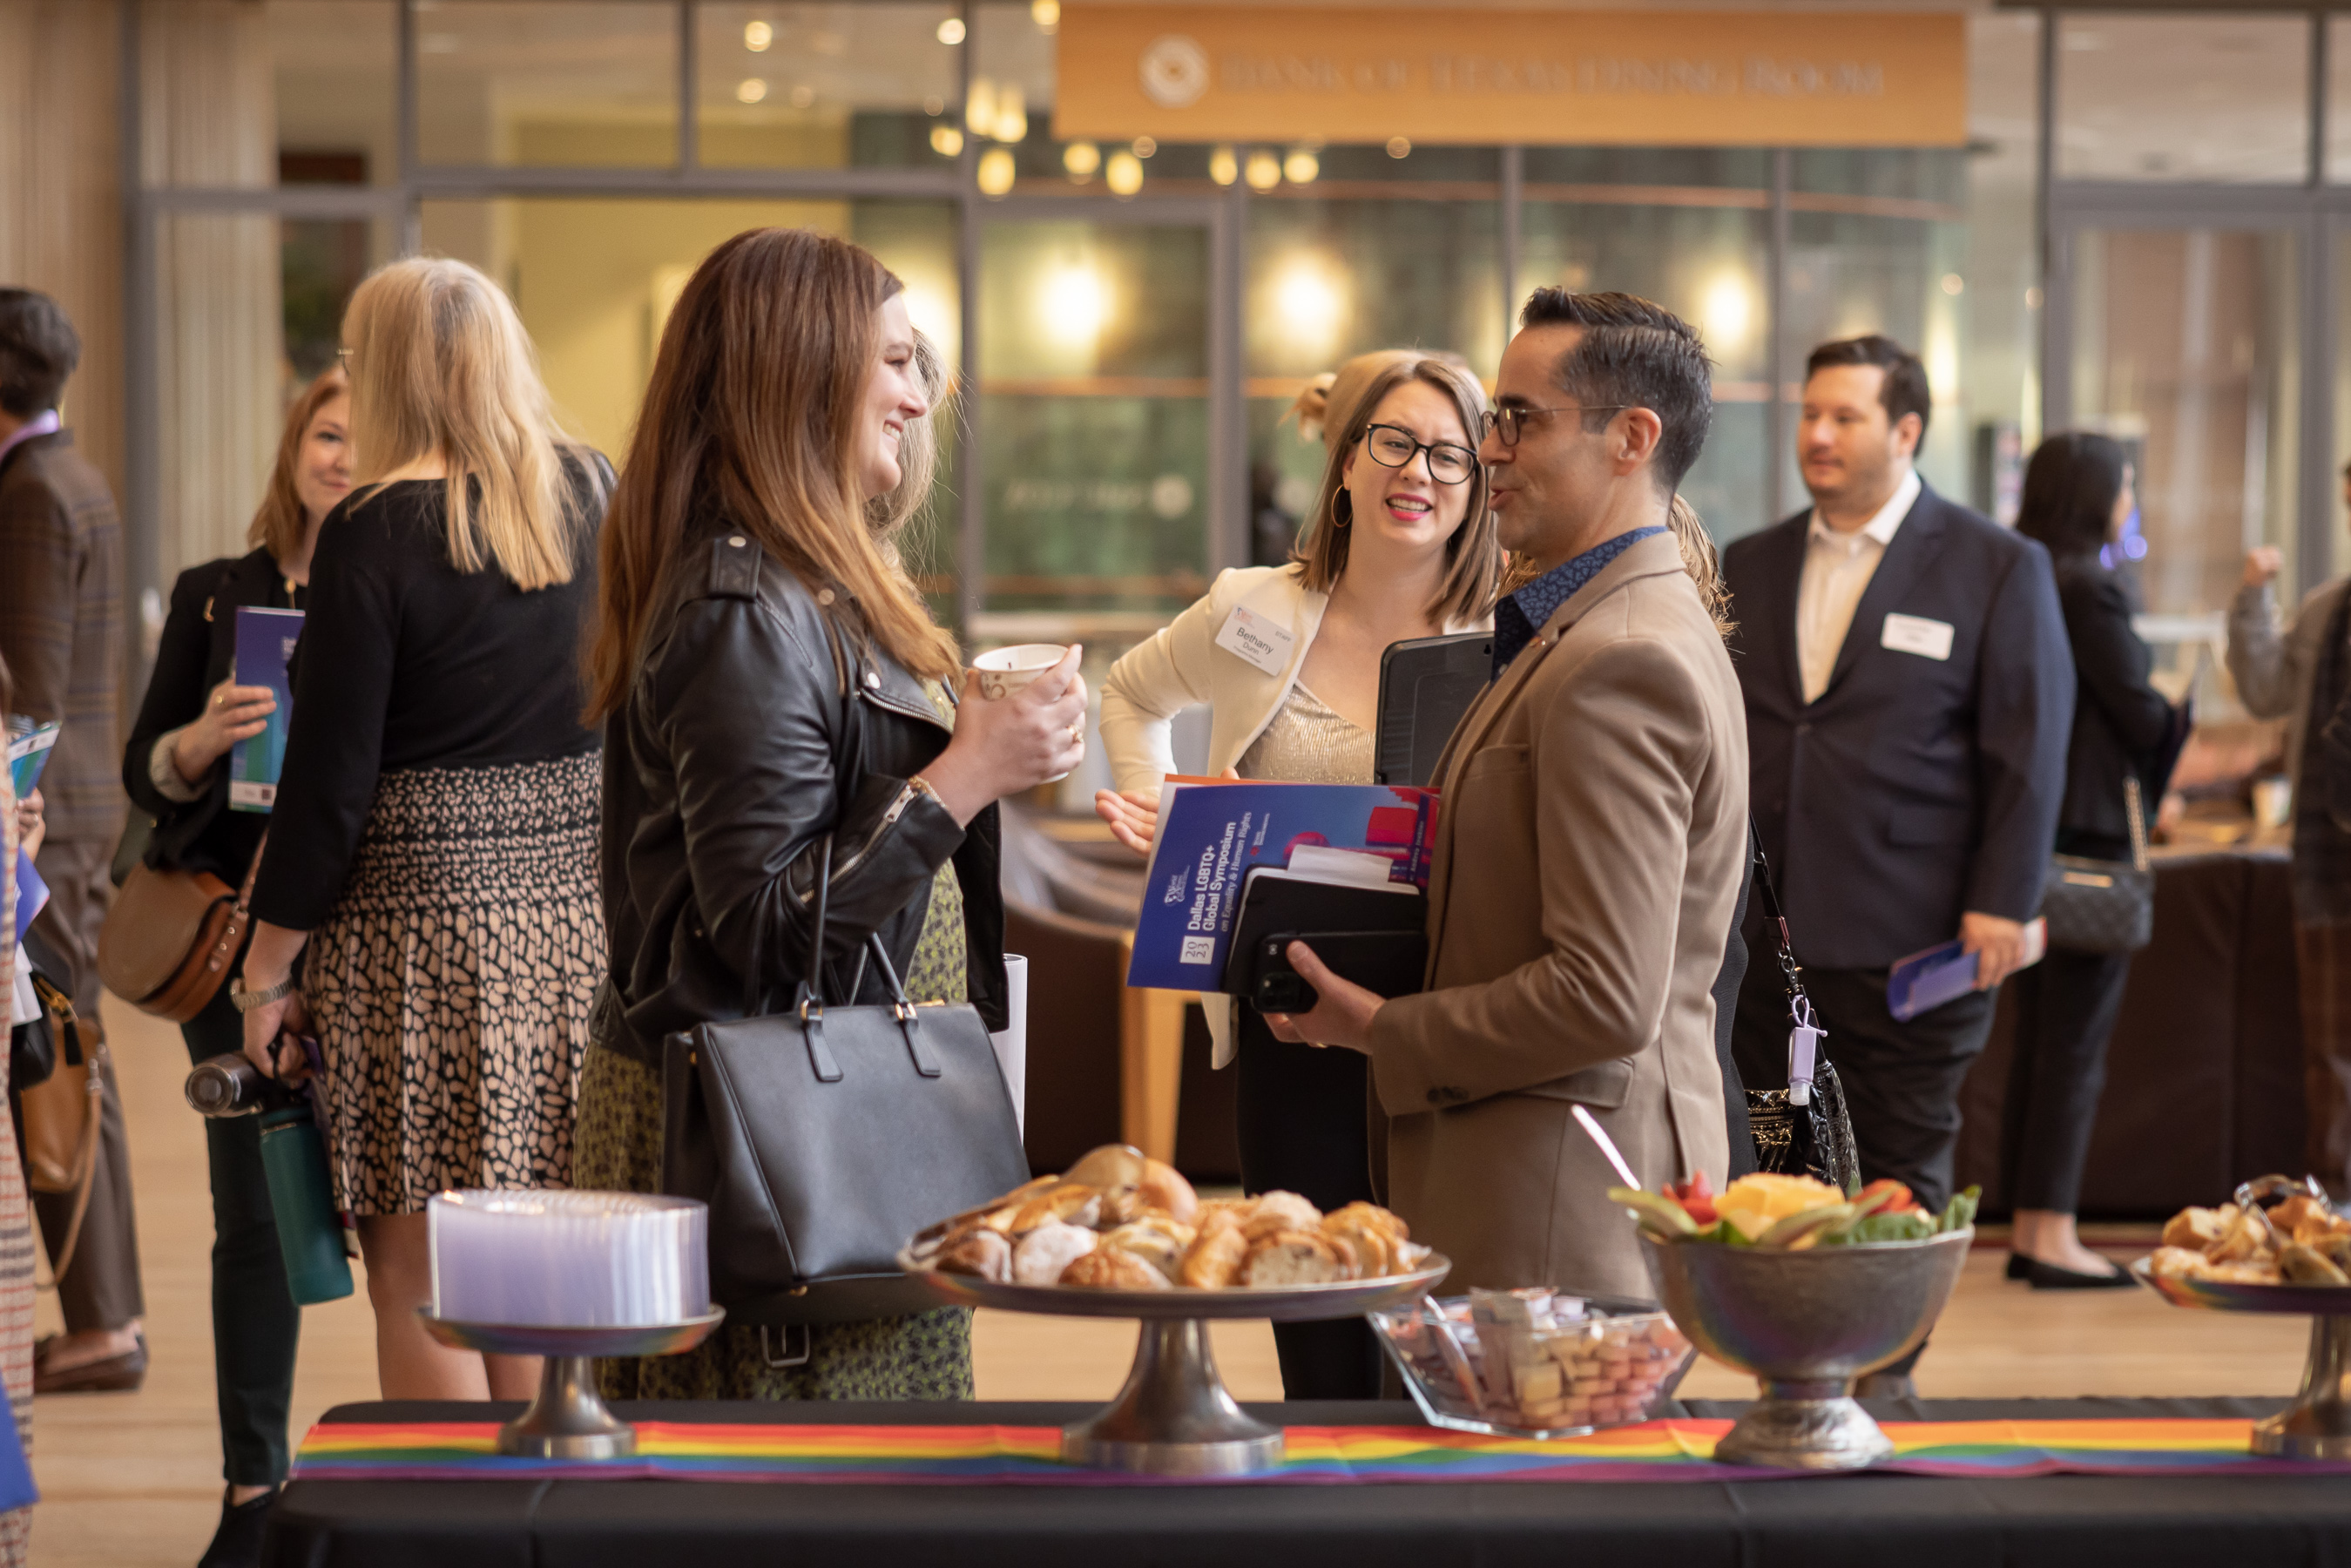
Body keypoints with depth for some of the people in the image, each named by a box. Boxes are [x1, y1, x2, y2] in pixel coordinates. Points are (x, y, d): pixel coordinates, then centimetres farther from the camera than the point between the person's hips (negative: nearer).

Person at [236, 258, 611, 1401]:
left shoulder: (376, 532, -10)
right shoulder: (592, 497, 6)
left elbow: (330, 778, -10)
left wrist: (267, 969, -3)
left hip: (425, 915, -6)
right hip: (578, 910, 6)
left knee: (419, 1280, 2)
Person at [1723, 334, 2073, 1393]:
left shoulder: (1998, 569, 0)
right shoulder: (1750, 567, 13)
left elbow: (2030, 749, -3)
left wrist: (2001, 905, -9)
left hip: (1907, 940, -4)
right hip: (1765, 933, 4)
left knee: (1898, 1182, 4)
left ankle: (1883, 1377, 15)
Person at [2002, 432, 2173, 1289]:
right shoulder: (2089, 590, -15)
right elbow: (2140, 713, -13)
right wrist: (2183, 723, 8)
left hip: (2029, 826, 9)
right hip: (2090, 831, -9)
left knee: (2037, 1038, 12)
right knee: (2076, 1041, -6)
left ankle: (2027, 1231, 16)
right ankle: (2053, 1236, -6)